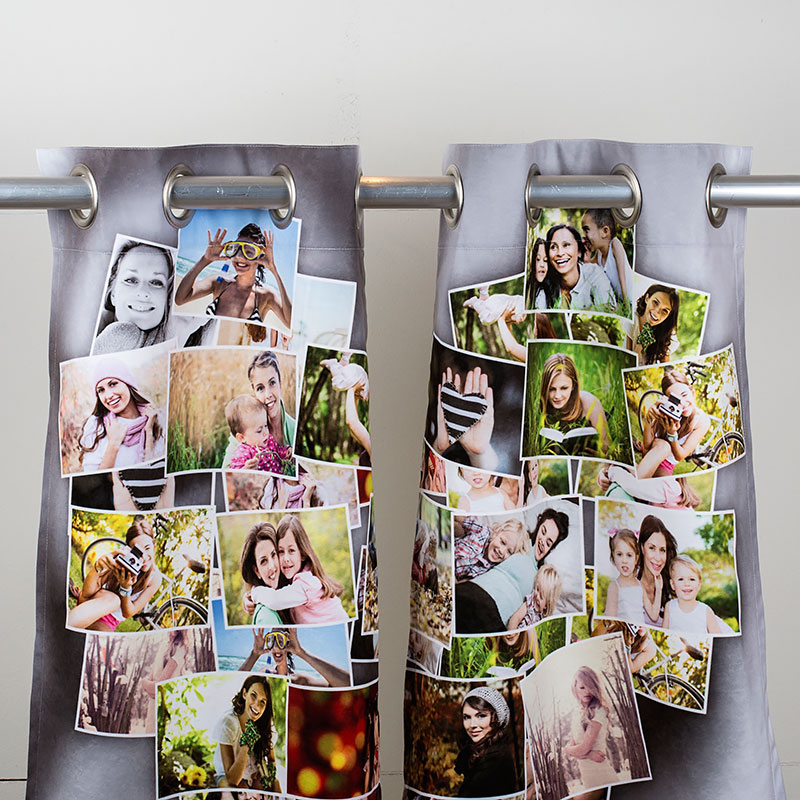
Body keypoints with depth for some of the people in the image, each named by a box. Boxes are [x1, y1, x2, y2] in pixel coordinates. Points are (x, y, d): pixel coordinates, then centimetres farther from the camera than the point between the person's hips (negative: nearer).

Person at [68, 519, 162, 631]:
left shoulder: (155, 578, -15)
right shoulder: (121, 559, -19)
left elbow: (128, 614, -13)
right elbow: (86, 593, -24)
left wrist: (125, 588, -33)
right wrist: (97, 567, -44)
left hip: (109, 622, 1)